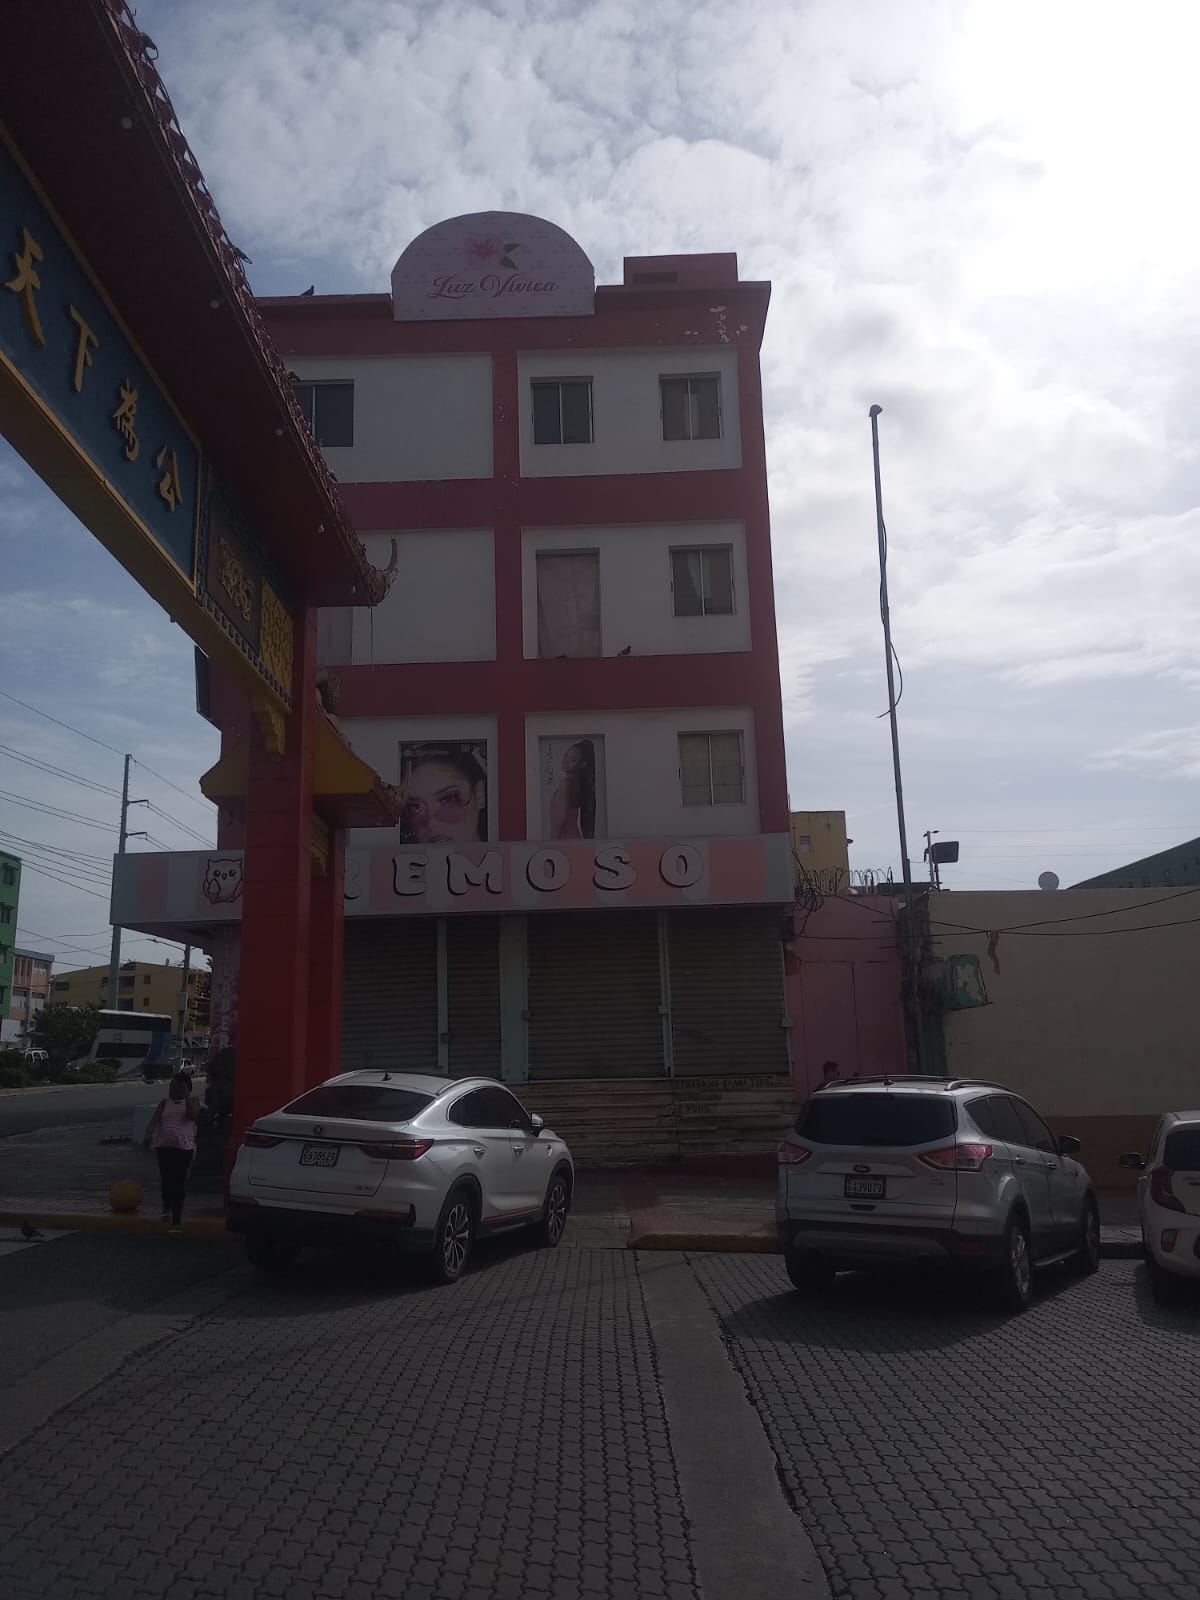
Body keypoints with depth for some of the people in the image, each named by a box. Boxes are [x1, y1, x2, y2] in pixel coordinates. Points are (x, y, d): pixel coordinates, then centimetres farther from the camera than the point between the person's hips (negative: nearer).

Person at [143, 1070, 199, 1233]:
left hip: (184, 1147, -3)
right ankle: (167, 1207, 38)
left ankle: (176, 1221, 2)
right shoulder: (164, 1104, 12)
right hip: (164, 1146, 3)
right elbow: (155, 1120, -1)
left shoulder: (192, 1101, 6)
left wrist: (186, 1096, -15)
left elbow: (193, 1115, -14)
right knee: (167, 1180, 8)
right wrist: (148, 1135, -20)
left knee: (179, 1181, -5)